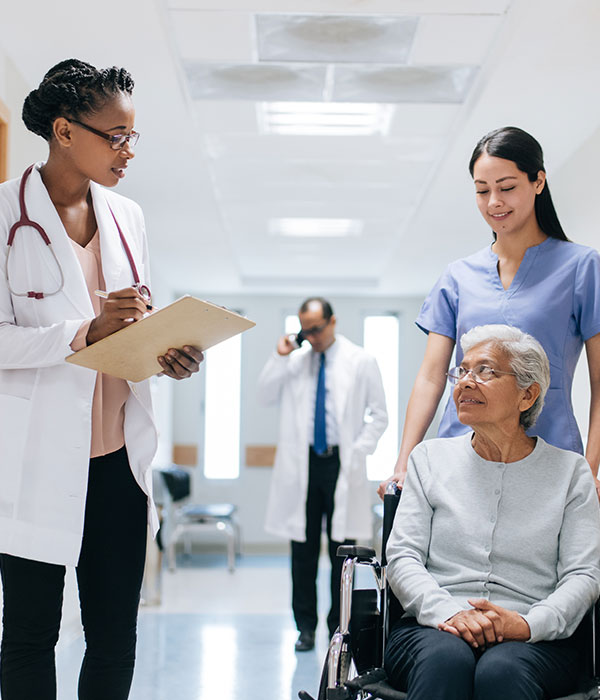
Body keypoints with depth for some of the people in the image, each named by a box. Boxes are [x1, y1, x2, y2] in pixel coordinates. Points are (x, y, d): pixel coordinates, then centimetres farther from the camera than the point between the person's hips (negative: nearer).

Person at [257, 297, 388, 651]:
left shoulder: (360, 361, 3)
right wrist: (279, 357, -3)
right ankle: (306, 626, 14)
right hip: (303, 465, 2)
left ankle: (339, 628, 12)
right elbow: (266, 395, 5)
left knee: (342, 549, 2)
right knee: (304, 549, 4)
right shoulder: (296, 361, 10)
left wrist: (357, 453, -6)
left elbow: (379, 415, 4)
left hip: (342, 465, -2)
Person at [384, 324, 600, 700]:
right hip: (434, 628, 1)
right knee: (446, 658, -36)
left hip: (538, 639, -1)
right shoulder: (431, 457, 15)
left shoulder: (570, 470, 11)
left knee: (502, 670, -36)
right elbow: (402, 557, 6)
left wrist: (528, 624, -17)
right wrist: (449, 611, -15)